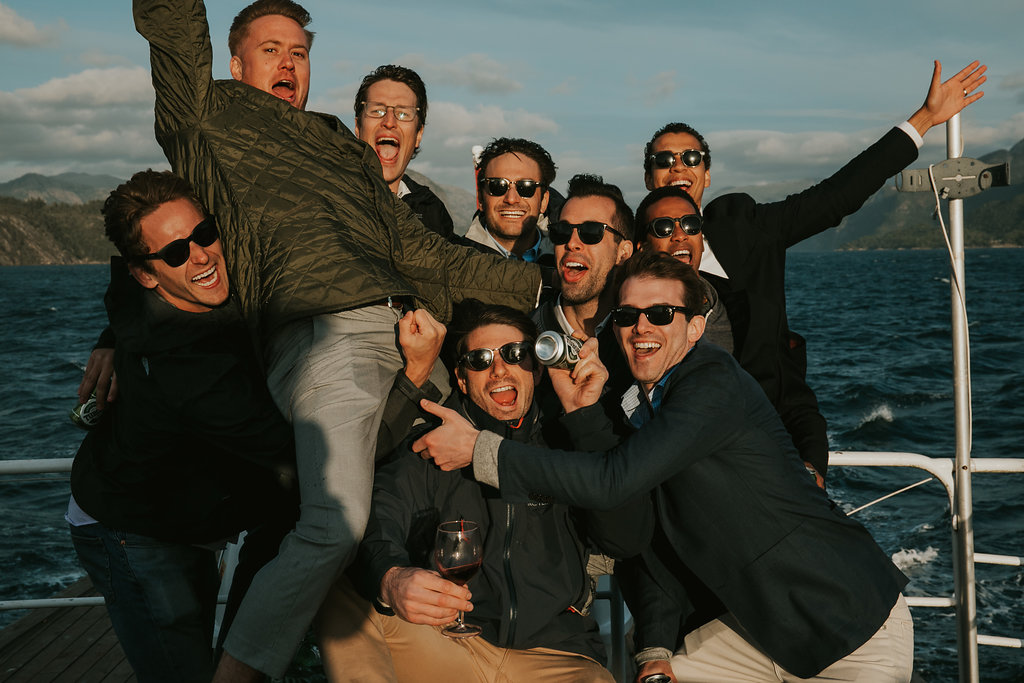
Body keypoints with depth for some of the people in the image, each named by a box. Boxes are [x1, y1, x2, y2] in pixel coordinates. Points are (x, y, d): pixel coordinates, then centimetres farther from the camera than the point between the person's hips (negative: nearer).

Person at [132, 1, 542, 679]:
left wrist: (543, 282, 23)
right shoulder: (214, 112, 16)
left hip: (398, 336, 7)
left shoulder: (343, 147, 31)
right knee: (335, 523, -20)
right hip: (323, 335, -7)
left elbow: (421, 251, 27)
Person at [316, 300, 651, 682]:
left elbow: (629, 539, -3)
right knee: (342, 594, -24)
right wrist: (390, 579, -32)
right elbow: (379, 519, -7)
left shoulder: (565, 443, 11)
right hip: (442, 646, 0)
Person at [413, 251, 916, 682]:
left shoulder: (715, 384, -22)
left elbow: (612, 482, -31)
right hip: (753, 621, 7)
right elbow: (651, 542, 6)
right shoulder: (634, 407, 5)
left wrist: (480, 449, -28)